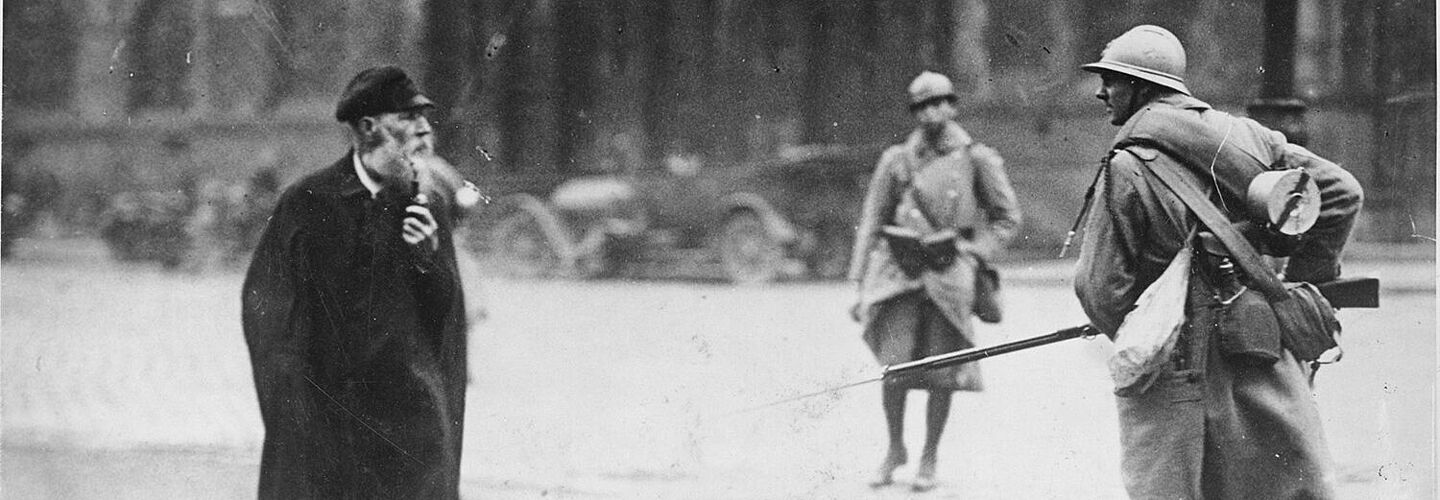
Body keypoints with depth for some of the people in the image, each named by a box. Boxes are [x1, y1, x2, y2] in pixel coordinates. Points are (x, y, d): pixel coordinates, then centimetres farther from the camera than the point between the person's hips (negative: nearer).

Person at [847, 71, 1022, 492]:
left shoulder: (976, 160, 3)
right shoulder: (897, 161, 7)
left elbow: (1007, 219, 11)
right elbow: (871, 224, 11)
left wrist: (972, 251, -3)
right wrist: (861, 284, 7)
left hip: (950, 274, -1)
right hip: (901, 271, 1)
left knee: (941, 375, 1)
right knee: (895, 367, -10)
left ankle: (930, 457, 18)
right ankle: (895, 449, 13)